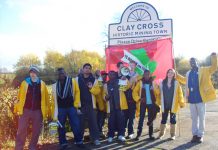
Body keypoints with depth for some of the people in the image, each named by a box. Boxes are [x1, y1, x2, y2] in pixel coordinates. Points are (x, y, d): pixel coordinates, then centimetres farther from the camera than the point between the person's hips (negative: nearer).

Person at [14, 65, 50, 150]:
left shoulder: (42, 84, 4)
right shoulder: (24, 83, 2)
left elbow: (46, 99, 5)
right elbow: (19, 97, 2)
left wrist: (47, 112, 2)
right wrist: (17, 109, -4)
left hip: (38, 111, 1)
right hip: (25, 110, -1)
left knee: (36, 132, 9)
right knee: (21, 131, 0)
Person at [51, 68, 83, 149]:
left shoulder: (72, 81, 0)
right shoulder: (55, 85, 6)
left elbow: (77, 92, 1)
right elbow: (54, 98, 6)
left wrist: (76, 104, -3)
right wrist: (54, 110, 2)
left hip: (71, 107, -2)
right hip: (60, 108, 2)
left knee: (76, 125, 0)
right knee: (61, 127, 7)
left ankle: (79, 141, 14)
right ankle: (63, 143, 20)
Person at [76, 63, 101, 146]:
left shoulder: (94, 80, 7)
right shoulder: (77, 79, 5)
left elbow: (97, 91, 2)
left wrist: (91, 88, -17)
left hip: (91, 104, 1)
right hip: (81, 104, 0)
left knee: (93, 122, 1)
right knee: (80, 122, 5)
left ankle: (95, 138, 7)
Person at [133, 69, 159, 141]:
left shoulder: (152, 83, 4)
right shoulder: (140, 82, 0)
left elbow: (157, 92, 5)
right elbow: (135, 91, -2)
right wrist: (138, 99, -12)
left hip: (151, 103, 2)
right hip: (143, 103, -2)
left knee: (150, 119, 8)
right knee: (141, 119, 0)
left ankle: (151, 135, 17)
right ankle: (138, 135, 6)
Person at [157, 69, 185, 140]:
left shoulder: (176, 83, -4)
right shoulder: (162, 83, 1)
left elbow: (180, 94, -3)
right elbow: (160, 93, 3)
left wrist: (181, 103, -3)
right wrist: (158, 102, 2)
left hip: (173, 105, -1)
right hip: (165, 104, 1)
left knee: (173, 119, 8)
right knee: (163, 119, 7)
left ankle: (173, 134, 18)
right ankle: (161, 133, 19)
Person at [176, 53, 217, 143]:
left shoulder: (203, 71, 1)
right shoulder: (188, 73, 13)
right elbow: (184, 80, 33)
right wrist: (177, 75, 27)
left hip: (200, 98, -4)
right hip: (192, 99, 4)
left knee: (201, 118, 4)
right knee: (194, 118, 11)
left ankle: (200, 135, 13)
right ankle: (195, 134, 21)